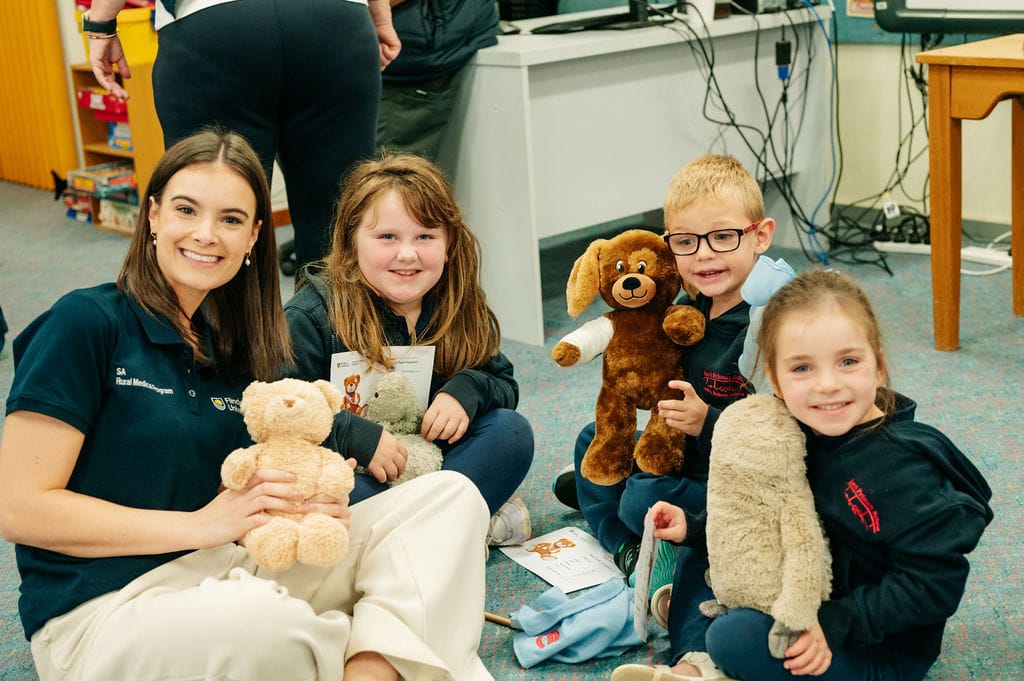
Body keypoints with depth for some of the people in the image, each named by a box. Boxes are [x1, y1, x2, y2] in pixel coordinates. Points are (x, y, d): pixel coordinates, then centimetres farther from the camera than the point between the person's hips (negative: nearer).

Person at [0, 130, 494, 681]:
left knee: (450, 495, -7)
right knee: (257, 622, -42)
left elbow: (245, 516, 14)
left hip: (229, 574, 7)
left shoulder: (232, 348, 12)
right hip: (102, 610, -7)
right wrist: (200, 525, -17)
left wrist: (304, 505, -10)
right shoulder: (85, 322, -7)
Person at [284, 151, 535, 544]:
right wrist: (355, 437, -30)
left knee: (511, 431, -14)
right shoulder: (313, 314, -16)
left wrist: (467, 391, -16)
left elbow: (503, 383, 6)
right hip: (352, 474, -4)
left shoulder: (460, 309, 0)